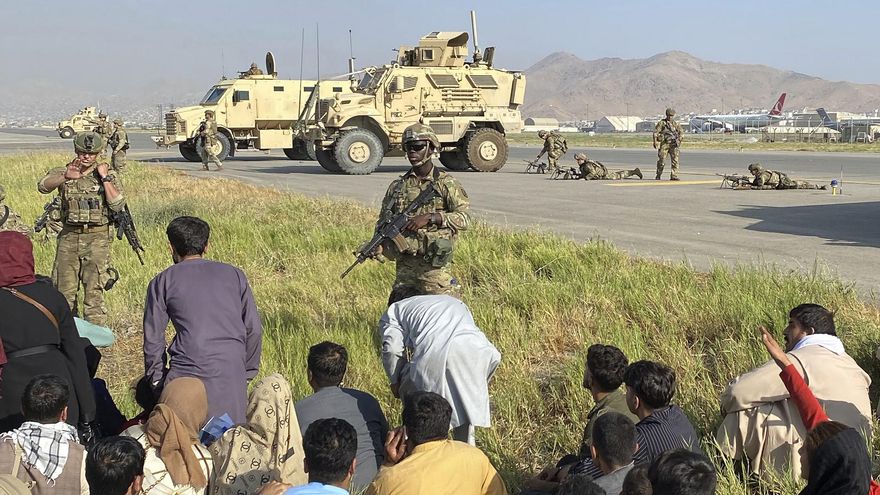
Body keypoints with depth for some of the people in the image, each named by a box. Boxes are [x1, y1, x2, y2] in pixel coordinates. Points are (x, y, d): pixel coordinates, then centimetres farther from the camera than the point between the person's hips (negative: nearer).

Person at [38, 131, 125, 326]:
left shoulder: (108, 176, 4)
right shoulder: (63, 172, 7)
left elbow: (117, 205, -9)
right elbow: (43, 186, -14)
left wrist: (105, 178, -13)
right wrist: (66, 176, -32)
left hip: (97, 238, -3)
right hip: (69, 237, 3)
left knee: (94, 290, -8)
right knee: (64, 289, 8)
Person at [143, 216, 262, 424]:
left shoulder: (163, 282, 11)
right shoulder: (234, 275, 16)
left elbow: (153, 338, 8)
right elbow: (253, 329, 12)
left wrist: (156, 380, 18)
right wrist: (247, 373, 21)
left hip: (187, 374, -1)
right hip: (232, 375, 2)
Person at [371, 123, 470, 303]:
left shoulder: (446, 183, -1)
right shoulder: (397, 186, 11)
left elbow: (464, 218, -10)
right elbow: (383, 222, 16)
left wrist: (429, 217, -20)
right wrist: (379, 244, -4)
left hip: (434, 267, -4)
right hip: (404, 266, 4)